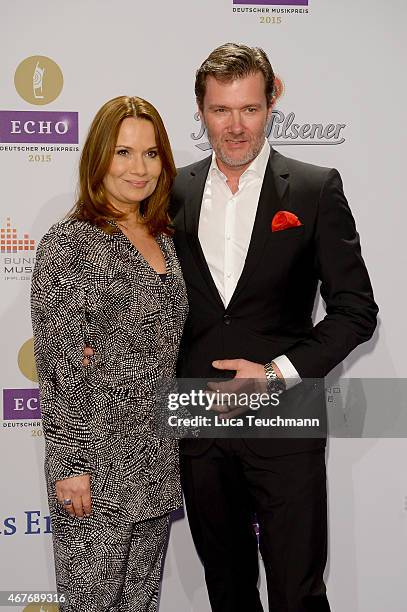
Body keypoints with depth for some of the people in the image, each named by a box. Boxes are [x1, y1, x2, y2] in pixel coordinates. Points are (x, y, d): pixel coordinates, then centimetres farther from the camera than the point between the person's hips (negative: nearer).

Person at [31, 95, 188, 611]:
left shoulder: (163, 239, 9)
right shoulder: (67, 244, -12)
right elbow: (58, 368, -14)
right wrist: (69, 466, -15)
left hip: (160, 459, 7)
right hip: (98, 460, -6)